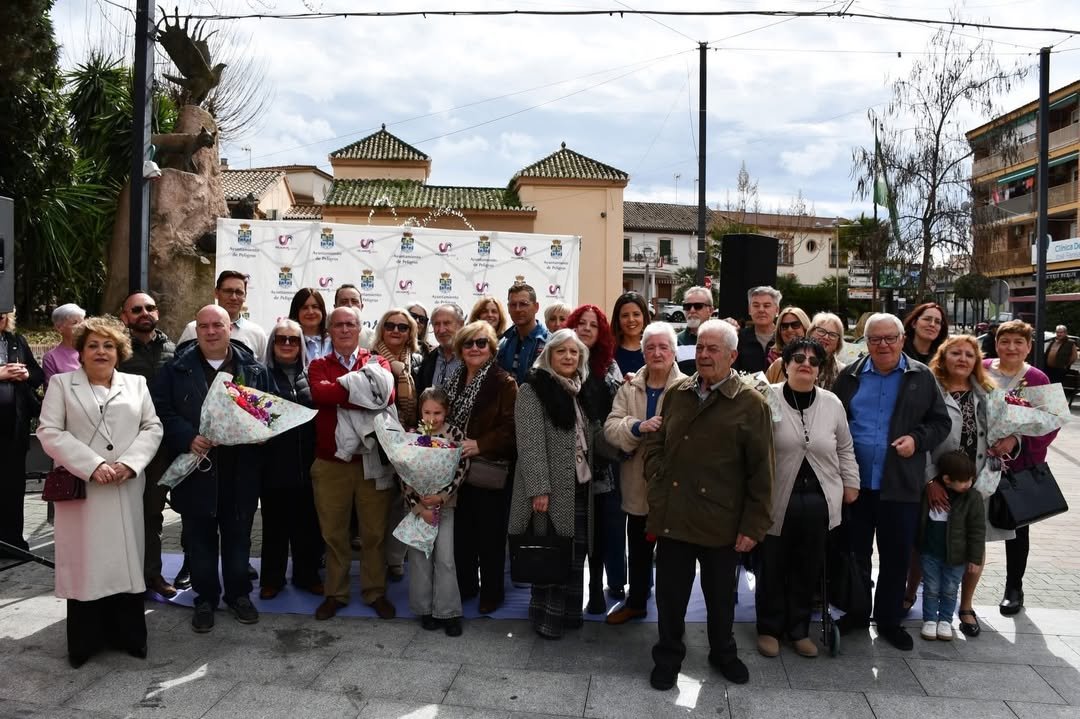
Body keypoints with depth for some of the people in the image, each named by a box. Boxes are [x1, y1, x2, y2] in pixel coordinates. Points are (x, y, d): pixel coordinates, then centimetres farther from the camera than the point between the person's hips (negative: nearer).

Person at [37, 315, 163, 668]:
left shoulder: (136, 384, 12)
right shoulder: (62, 384, 6)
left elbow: (153, 428, 6)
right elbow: (49, 433, -3)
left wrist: (129, 463, -11)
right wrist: (92, 465, -14)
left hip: (126, 490, 2)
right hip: (81, 489, -2)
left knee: (126, 558, 7)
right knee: (85, 561, 3)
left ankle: (128, 634, 18)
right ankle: (85, 640, 15)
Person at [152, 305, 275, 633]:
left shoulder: (254, 368, 5)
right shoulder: (177, 368, 1)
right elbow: (161, 410, -4)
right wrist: (187, 438, -17)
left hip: (241, 470, 1)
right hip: (196, 467, -1)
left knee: (238, 535, 13)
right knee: (200, 538, 10)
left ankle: (239, 594, 30)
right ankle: (205, 599, 26)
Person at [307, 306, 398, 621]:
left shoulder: (378, 362, 6)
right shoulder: (318, 366, 7)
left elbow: (386, 395, -16)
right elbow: (320, 394, -17)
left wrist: (341, 393, -19)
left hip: (372, 461, 0)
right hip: (330, 462, 1)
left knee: (374, 532, 8)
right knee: (333, 532, 11)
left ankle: (375, 592, 24)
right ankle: (335, 593, 27)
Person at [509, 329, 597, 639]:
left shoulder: (583, 390, 14)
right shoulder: (532, 390, -7)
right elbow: (531, 443, -15)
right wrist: (539, 489, -20)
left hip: (581, 485, 6)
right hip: (552, 487, -6)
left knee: (576, 553, 12)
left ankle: (569, 611, 28)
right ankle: (545, 617, 17)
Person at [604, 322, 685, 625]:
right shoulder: (629, 387, 5)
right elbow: (611, 426, -6)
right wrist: (638, 427, -23)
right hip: (638, 484, 4)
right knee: (638, 550, 21)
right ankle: (635, 602, 40)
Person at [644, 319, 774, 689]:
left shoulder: (750, 403, -8)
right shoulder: (676, 394, 6)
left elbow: (760, 471, -8)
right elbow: (654, 442, 15)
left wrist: (753, 525, -10)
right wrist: (657, 477, -1)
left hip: (720, 521, -2)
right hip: (672, 516, 3)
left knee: (720, 594, 18)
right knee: (670, 592, 13)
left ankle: (722, 652, 41)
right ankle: (668, 656, 33)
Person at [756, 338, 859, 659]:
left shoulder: (832, 404, 4)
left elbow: (845, 449, 16)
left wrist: (850, 484, 14)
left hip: (818, 501, 4)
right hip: (776, 500, -3)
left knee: (808, 570, 14)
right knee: (772, 568, 9)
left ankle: (799, 629, 31)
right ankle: (769, 628, 28)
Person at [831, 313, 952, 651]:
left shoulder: (922, 377, 3)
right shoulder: (850, 376, 5)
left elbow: (941, 422, 6)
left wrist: (917, 439, -13)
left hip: (900, 484, -1)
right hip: (855, 482, 1)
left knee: (897, 556, 9)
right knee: (855, 552, 13)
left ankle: (889, 620, 26)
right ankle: (856, 612, 30)